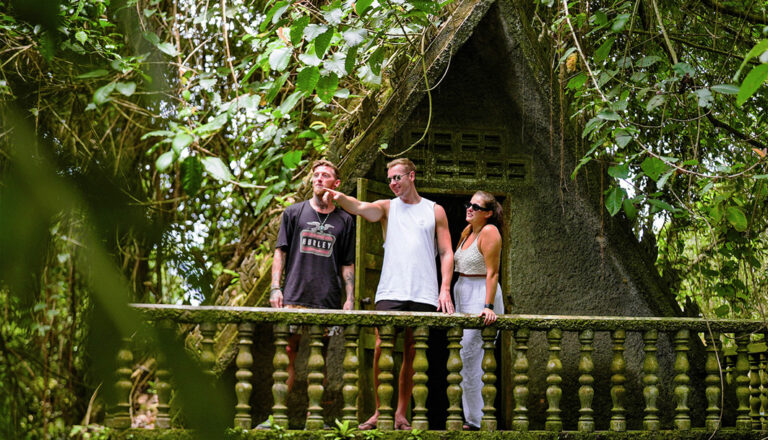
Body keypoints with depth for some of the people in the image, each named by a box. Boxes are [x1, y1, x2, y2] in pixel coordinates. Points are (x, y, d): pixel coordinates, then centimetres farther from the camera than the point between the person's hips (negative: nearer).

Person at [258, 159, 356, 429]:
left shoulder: (344, 220, 14)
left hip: (329, 301, 1)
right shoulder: (294, 213, 12)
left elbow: (347, 264, 14)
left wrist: (350, 298, 4)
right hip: (295, 297, -1)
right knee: (288, 351, -6)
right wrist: (275, 287, -1)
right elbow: (280, 252, 10)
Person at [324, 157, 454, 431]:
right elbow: (361, 208, -9)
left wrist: (445, 288, -1)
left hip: (424, 295, 0)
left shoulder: (435, 211, 13)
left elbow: (447, 253, 11)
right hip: (390, 292, 0)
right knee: (382, 349, -10)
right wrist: (339, 197, -31)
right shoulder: (387, 208, 12)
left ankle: (401, 414, 11)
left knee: (411, 355, 3)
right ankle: (379, 412, 0)